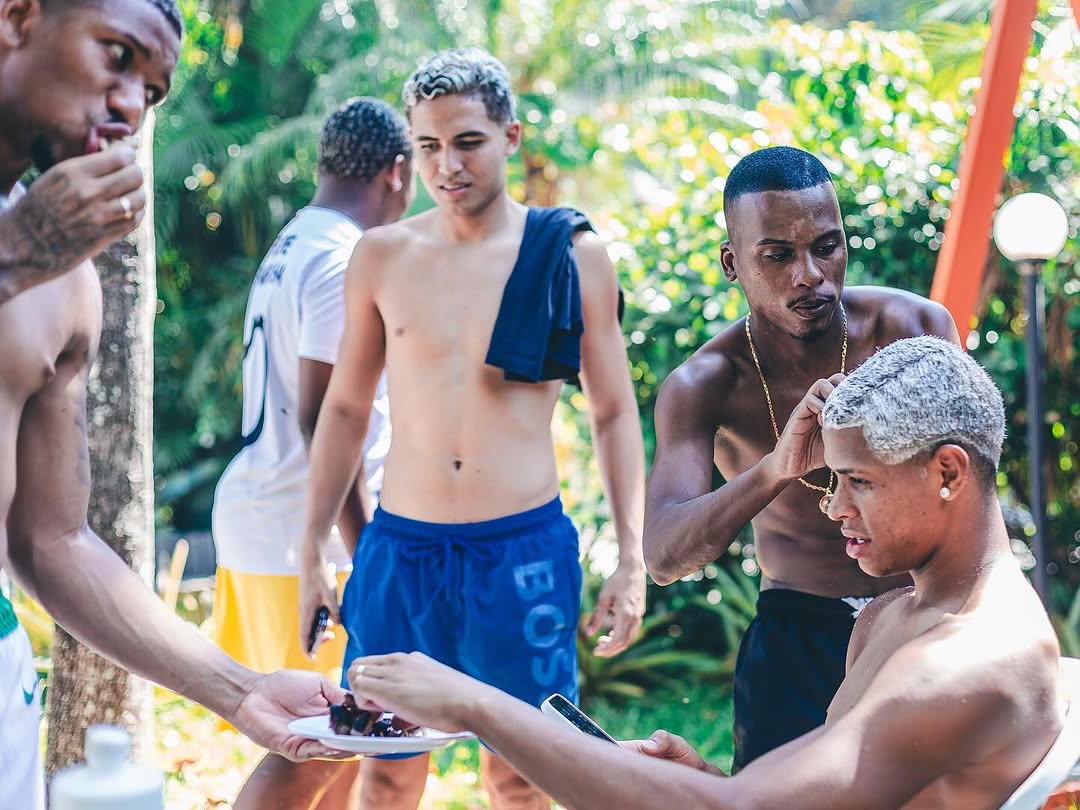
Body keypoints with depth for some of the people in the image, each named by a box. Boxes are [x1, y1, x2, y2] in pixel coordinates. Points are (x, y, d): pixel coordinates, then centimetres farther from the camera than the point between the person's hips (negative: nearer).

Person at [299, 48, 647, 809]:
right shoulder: (382, 256, 3)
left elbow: (614, 414, 3)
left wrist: (632, 559, -3)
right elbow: (346, 408, 11)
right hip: (400, 546, 2)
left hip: (525, 546, -2)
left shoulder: (573, 255, -2)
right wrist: (314, 549, 8)